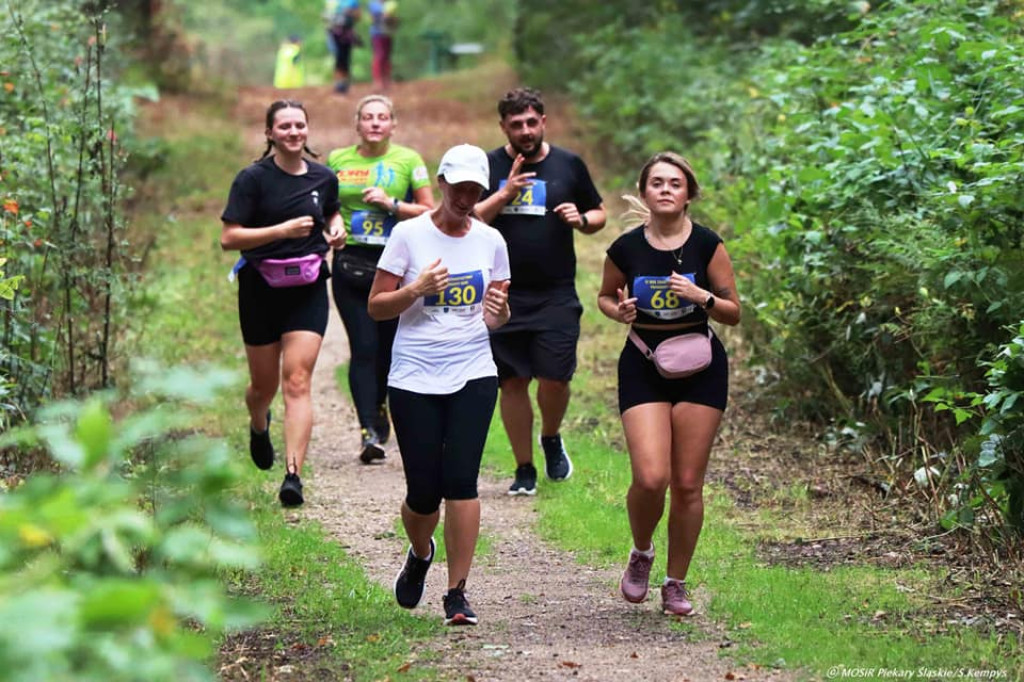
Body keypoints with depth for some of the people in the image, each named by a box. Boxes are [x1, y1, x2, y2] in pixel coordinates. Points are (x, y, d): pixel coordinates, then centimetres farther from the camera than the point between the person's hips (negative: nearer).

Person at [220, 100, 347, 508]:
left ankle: (293, 474, -18)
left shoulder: (324, 178, 5)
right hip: (261, 290, -1)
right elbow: (228, 238, -13)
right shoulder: (253, 179, -7)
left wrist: (336, 229, 3)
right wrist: (283, 230, -22)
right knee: (265, 384, 13)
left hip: (308, 290, 1)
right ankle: (258, 426, 49)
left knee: (297, 381, -12)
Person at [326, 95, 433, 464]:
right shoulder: (336, 160, 8)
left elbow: (430, 212, 1)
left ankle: (378, 408, 34)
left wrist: (392, 204, -12)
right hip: (351, 263, 0)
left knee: (389, 346, 7)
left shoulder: (408, 160, 3)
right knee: (363, 347, -8)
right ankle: (370, 431, -11)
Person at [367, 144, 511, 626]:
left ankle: (457, 593, -4)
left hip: (473, 374, 1)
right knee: (423, 492, 1)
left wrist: (498, 313, -9)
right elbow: (376, 306, -1)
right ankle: (419, 555, 35)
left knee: (461, 480, -12)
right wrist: (415, 289, -19)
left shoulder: (490, 241, 6)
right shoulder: (409, 234, -3)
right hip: (414, 379, -1)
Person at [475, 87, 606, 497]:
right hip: (504, 297, 0)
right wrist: (505, 194, -18)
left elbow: (599, 214, 17)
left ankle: (551, 438, 23)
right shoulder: (489, 167, 3)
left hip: (556, 297, 0)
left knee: (555, 379, -9)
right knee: (513, 383, 3)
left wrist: (582, 220, -6)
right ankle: (524, 470, 15)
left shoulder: (569, 166, 6)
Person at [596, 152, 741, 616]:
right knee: (650, 477, -14)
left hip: (700, 368, 0)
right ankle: (641, 554, 16)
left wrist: (701, 296, -17)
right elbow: (605, 296, 16)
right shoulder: (626, 248, -2)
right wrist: (619, 311, -7)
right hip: (643, 368, 0)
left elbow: (733, 313, 2)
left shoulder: (706, 245, -4)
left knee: (687, 484, 2)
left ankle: (676, 583, 18)